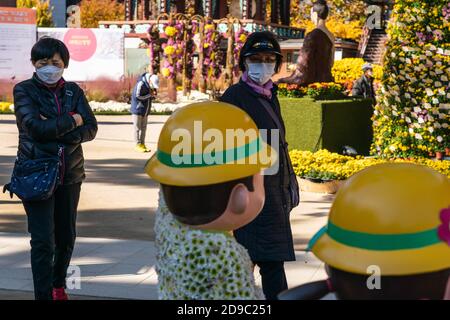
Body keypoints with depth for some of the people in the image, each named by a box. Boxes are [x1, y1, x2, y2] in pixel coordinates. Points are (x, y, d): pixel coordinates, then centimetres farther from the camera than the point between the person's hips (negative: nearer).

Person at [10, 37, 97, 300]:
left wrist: (54, 129, -16)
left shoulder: (73, 91, 7)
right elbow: (35, 126, -17)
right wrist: (72, 121, -10)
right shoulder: (24, 90, -3)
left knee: (66, 237, 14)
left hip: (70, 174, 4)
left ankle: (59, 285, 35)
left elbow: (91, 129, -3)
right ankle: (43, 294, 1)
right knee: (43, 241, -8)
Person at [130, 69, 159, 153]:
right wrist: (149, 95, -18)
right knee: (137, 127, -3)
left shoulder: (151, 85, 2)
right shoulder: (141, 84, -21)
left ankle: (142, 144, 13)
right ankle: (138, 144, -1)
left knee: (144, 127, 8)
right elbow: (137, 96, -22)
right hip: (138, 109, -7)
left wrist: (154, 94, -11)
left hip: (145, 110, 7)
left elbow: (152, 97, 13)